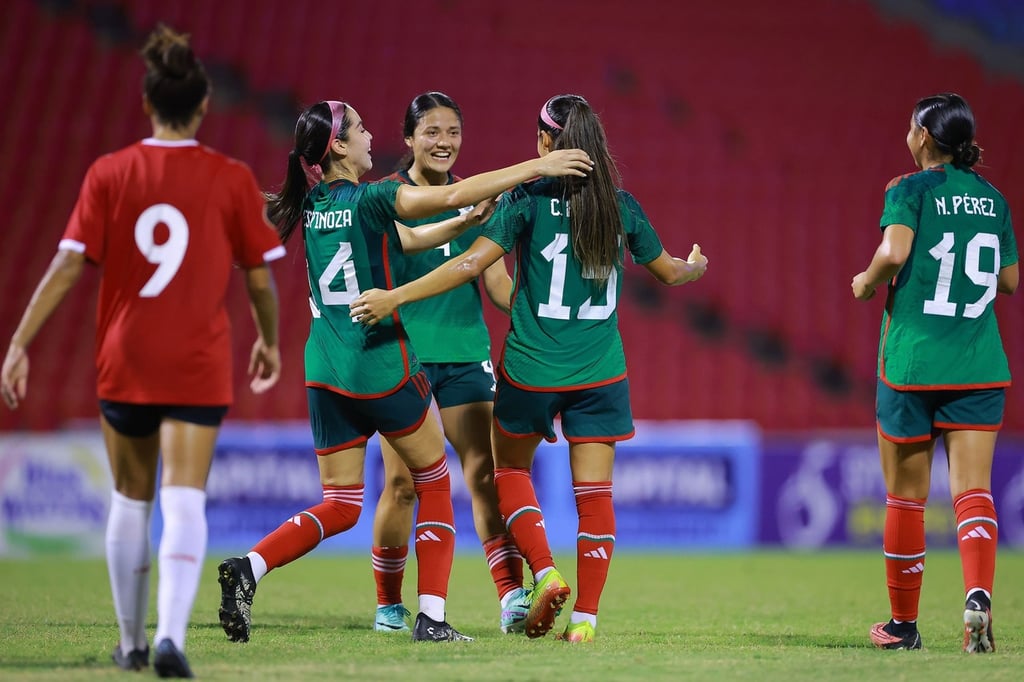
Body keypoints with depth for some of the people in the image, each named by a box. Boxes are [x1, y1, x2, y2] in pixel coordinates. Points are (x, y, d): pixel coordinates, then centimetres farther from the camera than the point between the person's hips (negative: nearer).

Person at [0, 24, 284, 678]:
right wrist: (270, 343, 19)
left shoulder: (109, 174, -3)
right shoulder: (232, 179, -4)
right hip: (198, 367, -2)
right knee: (185, 503, -6)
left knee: (131, 499, 17)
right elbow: (260, 280, 1)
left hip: (125, 361, 2)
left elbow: (67, 266, -7)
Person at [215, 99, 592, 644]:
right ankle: (431, 617, 7)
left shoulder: (315, 205, 10)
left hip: (325, 371, 6)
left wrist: (468, 221, 11)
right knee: (434, 484, 13)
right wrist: (538, 166, -12)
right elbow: (454, 195, -18)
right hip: (382, 369, -6)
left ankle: (248, 568, -14)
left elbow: (407, 240, 17)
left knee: (339, 506, 9)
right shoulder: (368, 200, -12)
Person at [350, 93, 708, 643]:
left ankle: (545, 573, 0)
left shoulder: (529, 197, -8)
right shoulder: (621, 205, 3)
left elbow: (473, 263, -16)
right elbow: (669, 271, 17)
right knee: (594, 492, 4)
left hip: (530, 366, -2)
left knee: (510, 470, 19)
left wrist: (394, 297, -14)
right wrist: (697, 266, 41)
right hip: (600, 371, 2)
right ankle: (585, 618, 1)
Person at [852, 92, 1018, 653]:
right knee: (973, 488, -4)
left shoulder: (912, 191, -5)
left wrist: (866, 283, -4)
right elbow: (1008, 279, 18)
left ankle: (903, 623, 16)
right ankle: (979, 592, -29)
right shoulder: (993, 199, 10)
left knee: (906, 496, 8)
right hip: (980, 368, 3)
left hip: (912, 362, -3)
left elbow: (894, 252, -22)